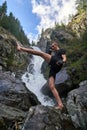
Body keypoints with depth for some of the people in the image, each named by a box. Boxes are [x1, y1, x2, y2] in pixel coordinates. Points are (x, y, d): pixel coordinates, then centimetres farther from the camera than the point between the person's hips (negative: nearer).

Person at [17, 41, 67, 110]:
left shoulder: (61, 50, 17)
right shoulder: (56, 53, 42)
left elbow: (64, 59, 0)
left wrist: (62, 61, -20)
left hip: (56, 63, -9)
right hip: (53, 68, 9)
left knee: (41, 53, -14)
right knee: (52, 87, -7)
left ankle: (21, 48, -17)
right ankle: (60, 104, -14)